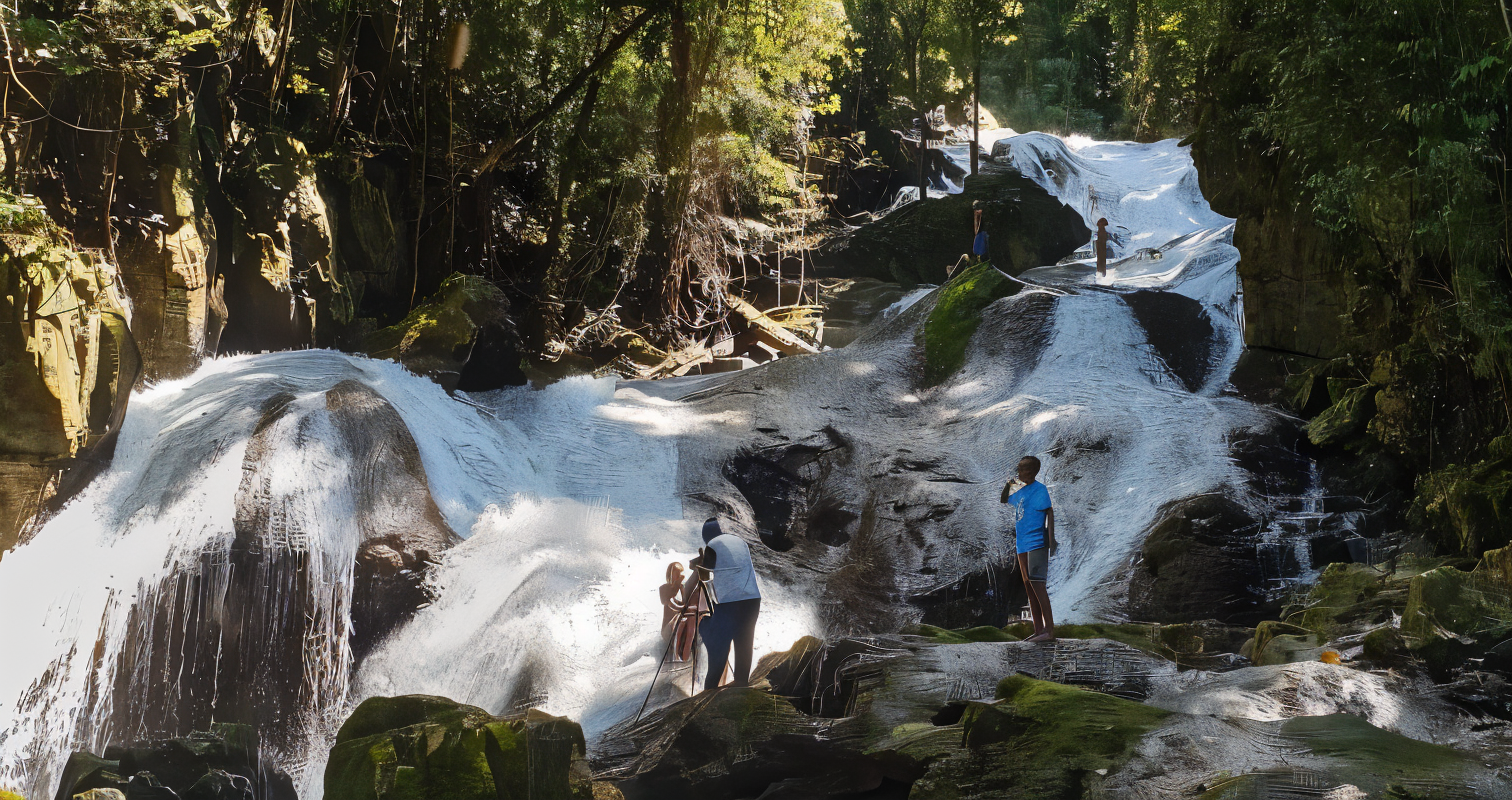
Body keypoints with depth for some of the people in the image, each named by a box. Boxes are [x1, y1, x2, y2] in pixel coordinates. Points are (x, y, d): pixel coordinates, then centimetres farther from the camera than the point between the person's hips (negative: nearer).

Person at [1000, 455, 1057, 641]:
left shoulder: (1040, 489, -6)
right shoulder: (1019, 491, 17)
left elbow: (1050, 513, -10)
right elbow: (1004, 504, 28)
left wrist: (1051, 541, -17)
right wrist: (1007, 486, 10)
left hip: (1037, 543, -9)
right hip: (1022, 545, 9)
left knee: (1036, 585, -15)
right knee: (1029, 588, 8)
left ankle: (1050, 630, -17)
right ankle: (1038, 630, 11)